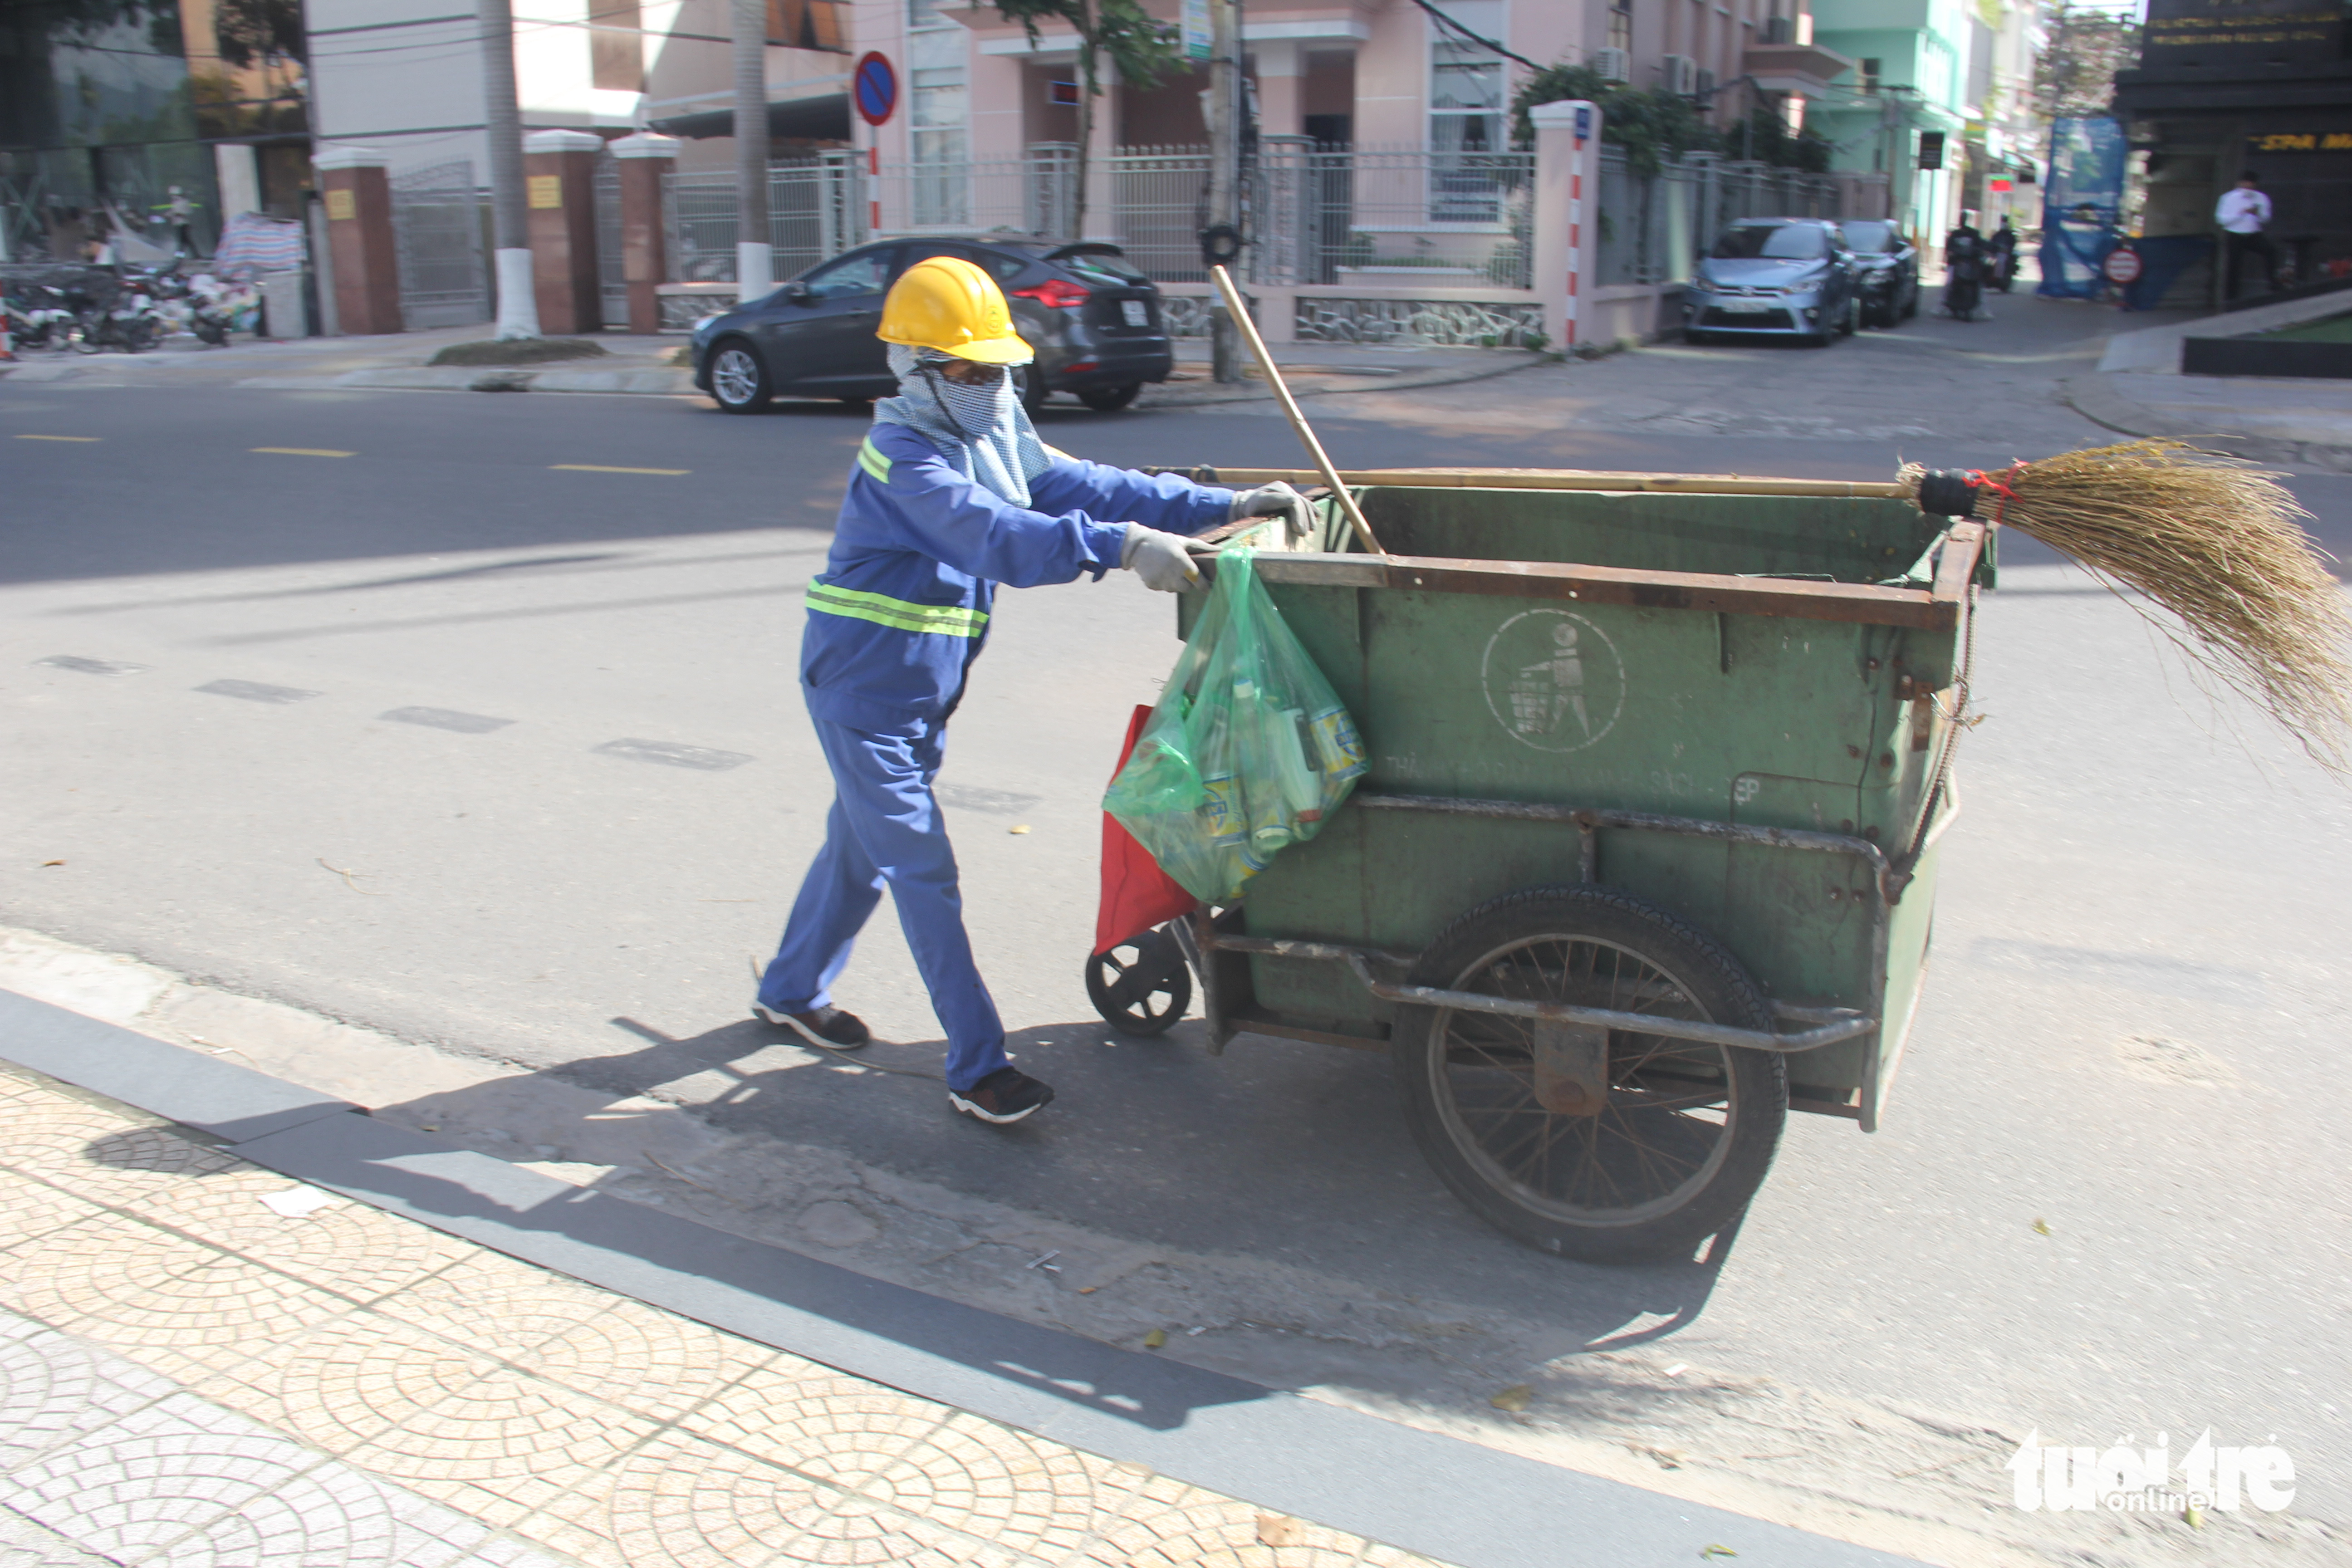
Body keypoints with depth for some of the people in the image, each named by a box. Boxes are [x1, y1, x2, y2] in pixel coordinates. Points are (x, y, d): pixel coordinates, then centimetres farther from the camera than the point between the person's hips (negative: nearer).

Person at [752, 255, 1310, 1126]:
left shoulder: (992, 439, 4)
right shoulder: (905, 461, -23)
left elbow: (1079, 483, -2)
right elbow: (1000, 536, -40)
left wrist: (1225, 506, -9)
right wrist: (1123, 546, -52)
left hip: (920, 694, 9)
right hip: (864, 693, -9)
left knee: (862, 848, 21)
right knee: (925, 873, -6)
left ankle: (791, 991, 41)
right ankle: (977, 1069, 0)